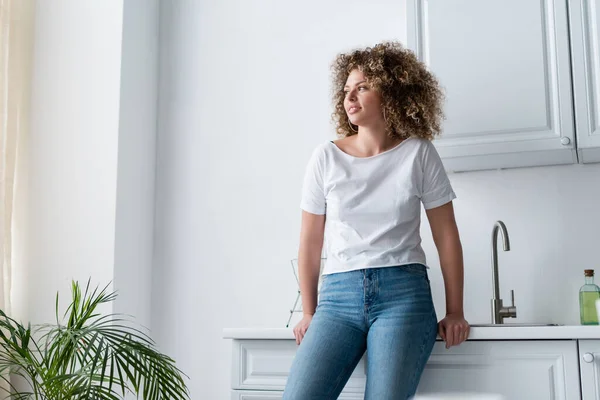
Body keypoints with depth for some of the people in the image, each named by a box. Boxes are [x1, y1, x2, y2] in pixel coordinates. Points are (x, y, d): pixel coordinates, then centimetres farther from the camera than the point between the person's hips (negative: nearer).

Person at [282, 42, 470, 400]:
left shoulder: (418, 153, 4)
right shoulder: (327, 157, 7)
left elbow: (446, 236, 7)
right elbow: (311, 242, 11)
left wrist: (455, 312, 4)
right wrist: (309, 313, 11)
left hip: (404, 292, -1)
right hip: (338, 294, 2)